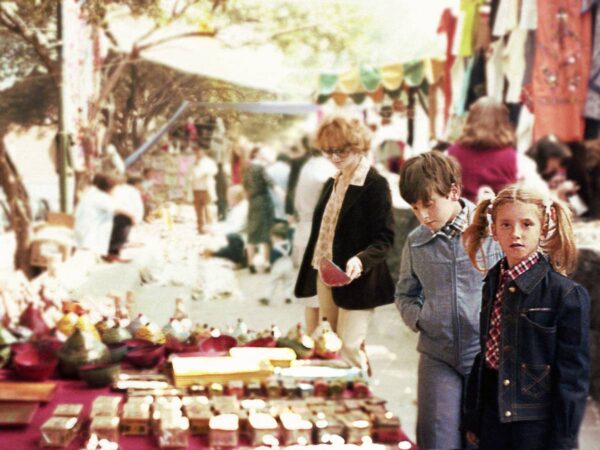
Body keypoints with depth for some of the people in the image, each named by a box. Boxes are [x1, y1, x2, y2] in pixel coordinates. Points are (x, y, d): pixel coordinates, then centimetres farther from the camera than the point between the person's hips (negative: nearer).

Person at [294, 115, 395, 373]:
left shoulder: (375, 185, -11)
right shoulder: (332, 183, 14)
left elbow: (384, 238, -15)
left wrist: (361, 260, -32)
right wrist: (310, 278, 17)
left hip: (355, 281, -8)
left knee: (349, 347, -8)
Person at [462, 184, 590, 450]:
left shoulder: (567, 294, -14)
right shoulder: (494, 283, 5)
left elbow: (573, 375, -12)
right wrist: (473, 418, 13)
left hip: (537, 426, -5)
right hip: (493, 416, 5)